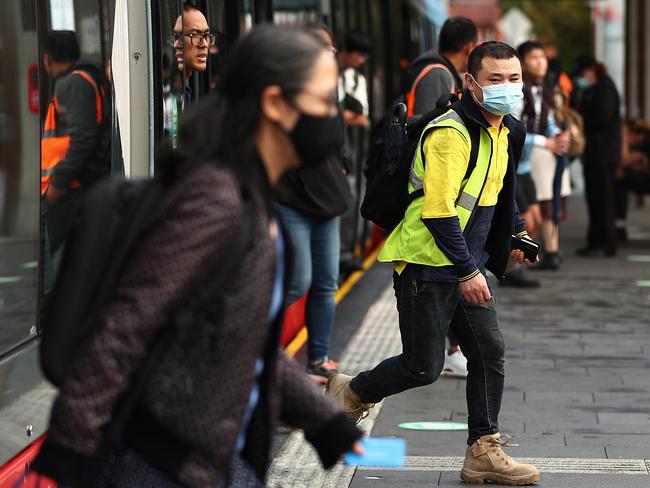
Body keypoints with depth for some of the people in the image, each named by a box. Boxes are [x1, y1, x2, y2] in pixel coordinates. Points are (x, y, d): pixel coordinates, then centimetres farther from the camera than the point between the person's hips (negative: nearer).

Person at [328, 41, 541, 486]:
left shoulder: (507, 132, 9)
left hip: (468, 266, 9)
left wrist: (516, 234, 20)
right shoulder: (450, 133, -21)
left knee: (490, 352, 3)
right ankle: (349, 393, 23)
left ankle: (484, 452, 9)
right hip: (427, 265, -9)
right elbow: (438, 212, -25)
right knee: (424, 367, -2)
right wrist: (467, 272, -24)